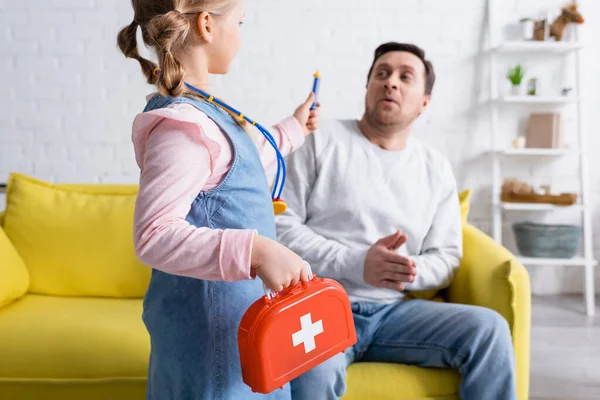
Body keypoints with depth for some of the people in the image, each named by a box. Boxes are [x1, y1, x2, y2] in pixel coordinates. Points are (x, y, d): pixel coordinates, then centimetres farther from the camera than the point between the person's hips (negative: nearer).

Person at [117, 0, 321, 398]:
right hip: (210, 318, -10)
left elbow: (239, 168, 26)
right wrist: (256, 251, -37)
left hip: (235, 302, 10)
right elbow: (154, 236, -30)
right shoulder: (181, 125, -24)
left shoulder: (200, 111, 9)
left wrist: (293, 130, 35)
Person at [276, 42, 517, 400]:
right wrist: (355, 263, -16)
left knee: (488, 328, -18)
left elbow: (447, 256, 12)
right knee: (312, 370, -37)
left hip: (391, 310, 4)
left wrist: (410, 270, -12)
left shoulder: (436, 169, 14)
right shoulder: (321, 140, 2)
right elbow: (280, 224, -5)